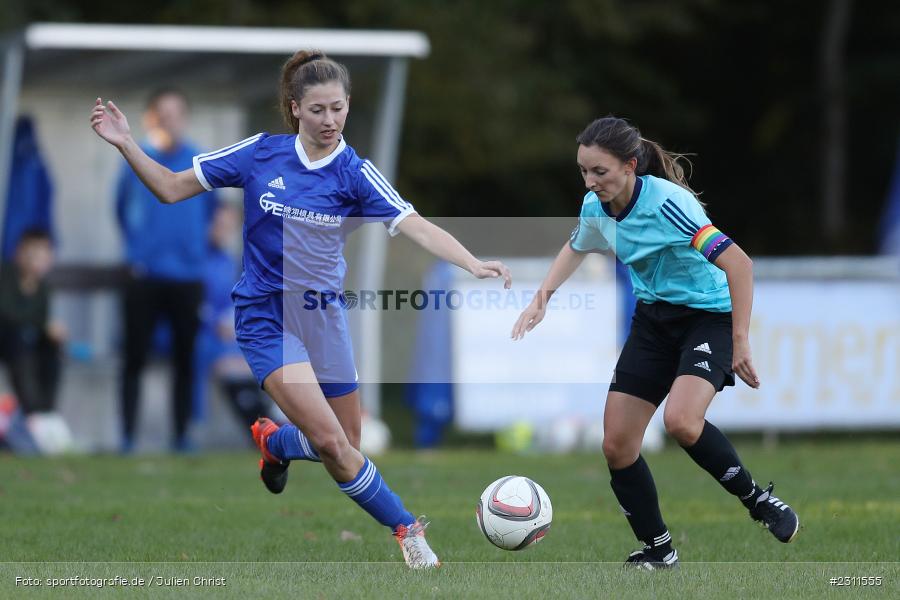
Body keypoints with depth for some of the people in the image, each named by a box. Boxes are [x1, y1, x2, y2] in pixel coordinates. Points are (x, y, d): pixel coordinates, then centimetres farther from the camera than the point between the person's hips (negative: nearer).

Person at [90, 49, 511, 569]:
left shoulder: (355, 173, -8)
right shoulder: (260, 154, -7)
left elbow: (417, 227, -22)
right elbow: (171, 188, 0)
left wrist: (473, 263, -38)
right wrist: (125, 143, -13)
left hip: (323, 315, 3)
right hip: (266, 316, -3)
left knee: (346, 445, 10)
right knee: (330, 441, -17)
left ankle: (276, 442, 42)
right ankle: (406, 528, 2)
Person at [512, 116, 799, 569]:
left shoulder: (666, 201, -26)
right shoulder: (595, 207, -5)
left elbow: (738, 263, -27)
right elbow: (575, 247, 21)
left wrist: (740, 342, -27)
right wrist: (542, 298, 9)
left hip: (709, 314, -7)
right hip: (654, 318, 7)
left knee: (681, 421, -32)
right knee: (617, 446, -1)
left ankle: (756, 499, -9)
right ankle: (657, 551, 16)